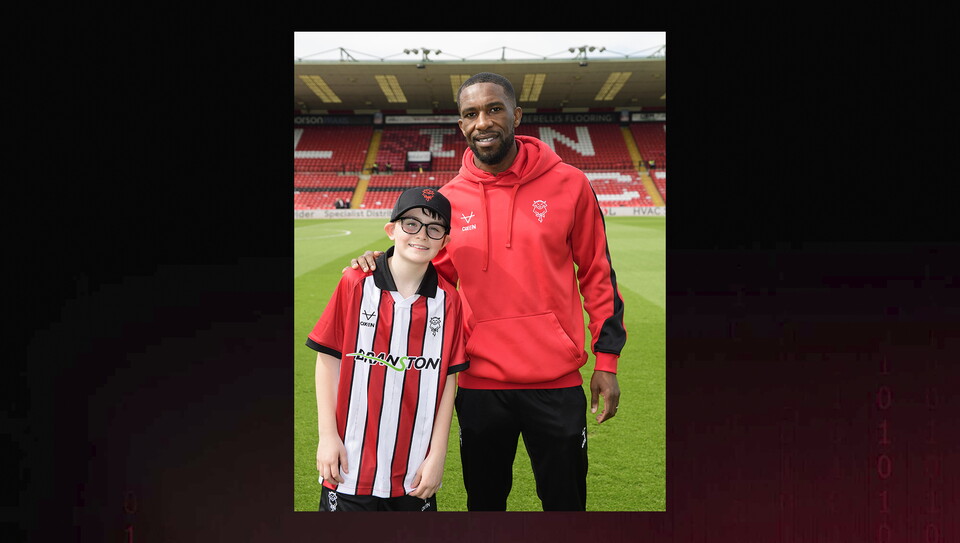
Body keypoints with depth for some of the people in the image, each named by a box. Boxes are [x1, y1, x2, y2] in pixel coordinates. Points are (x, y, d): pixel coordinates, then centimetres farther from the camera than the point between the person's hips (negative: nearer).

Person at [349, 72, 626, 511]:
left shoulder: (568, 183, -4)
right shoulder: (450, 198, 2)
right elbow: (437, 277, 14)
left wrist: (606, 359, 0)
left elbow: (597, 272, 2)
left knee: (565, 500, 14)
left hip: (556, 380, -2)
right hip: (479, 382, 2)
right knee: (484, 500, 19)